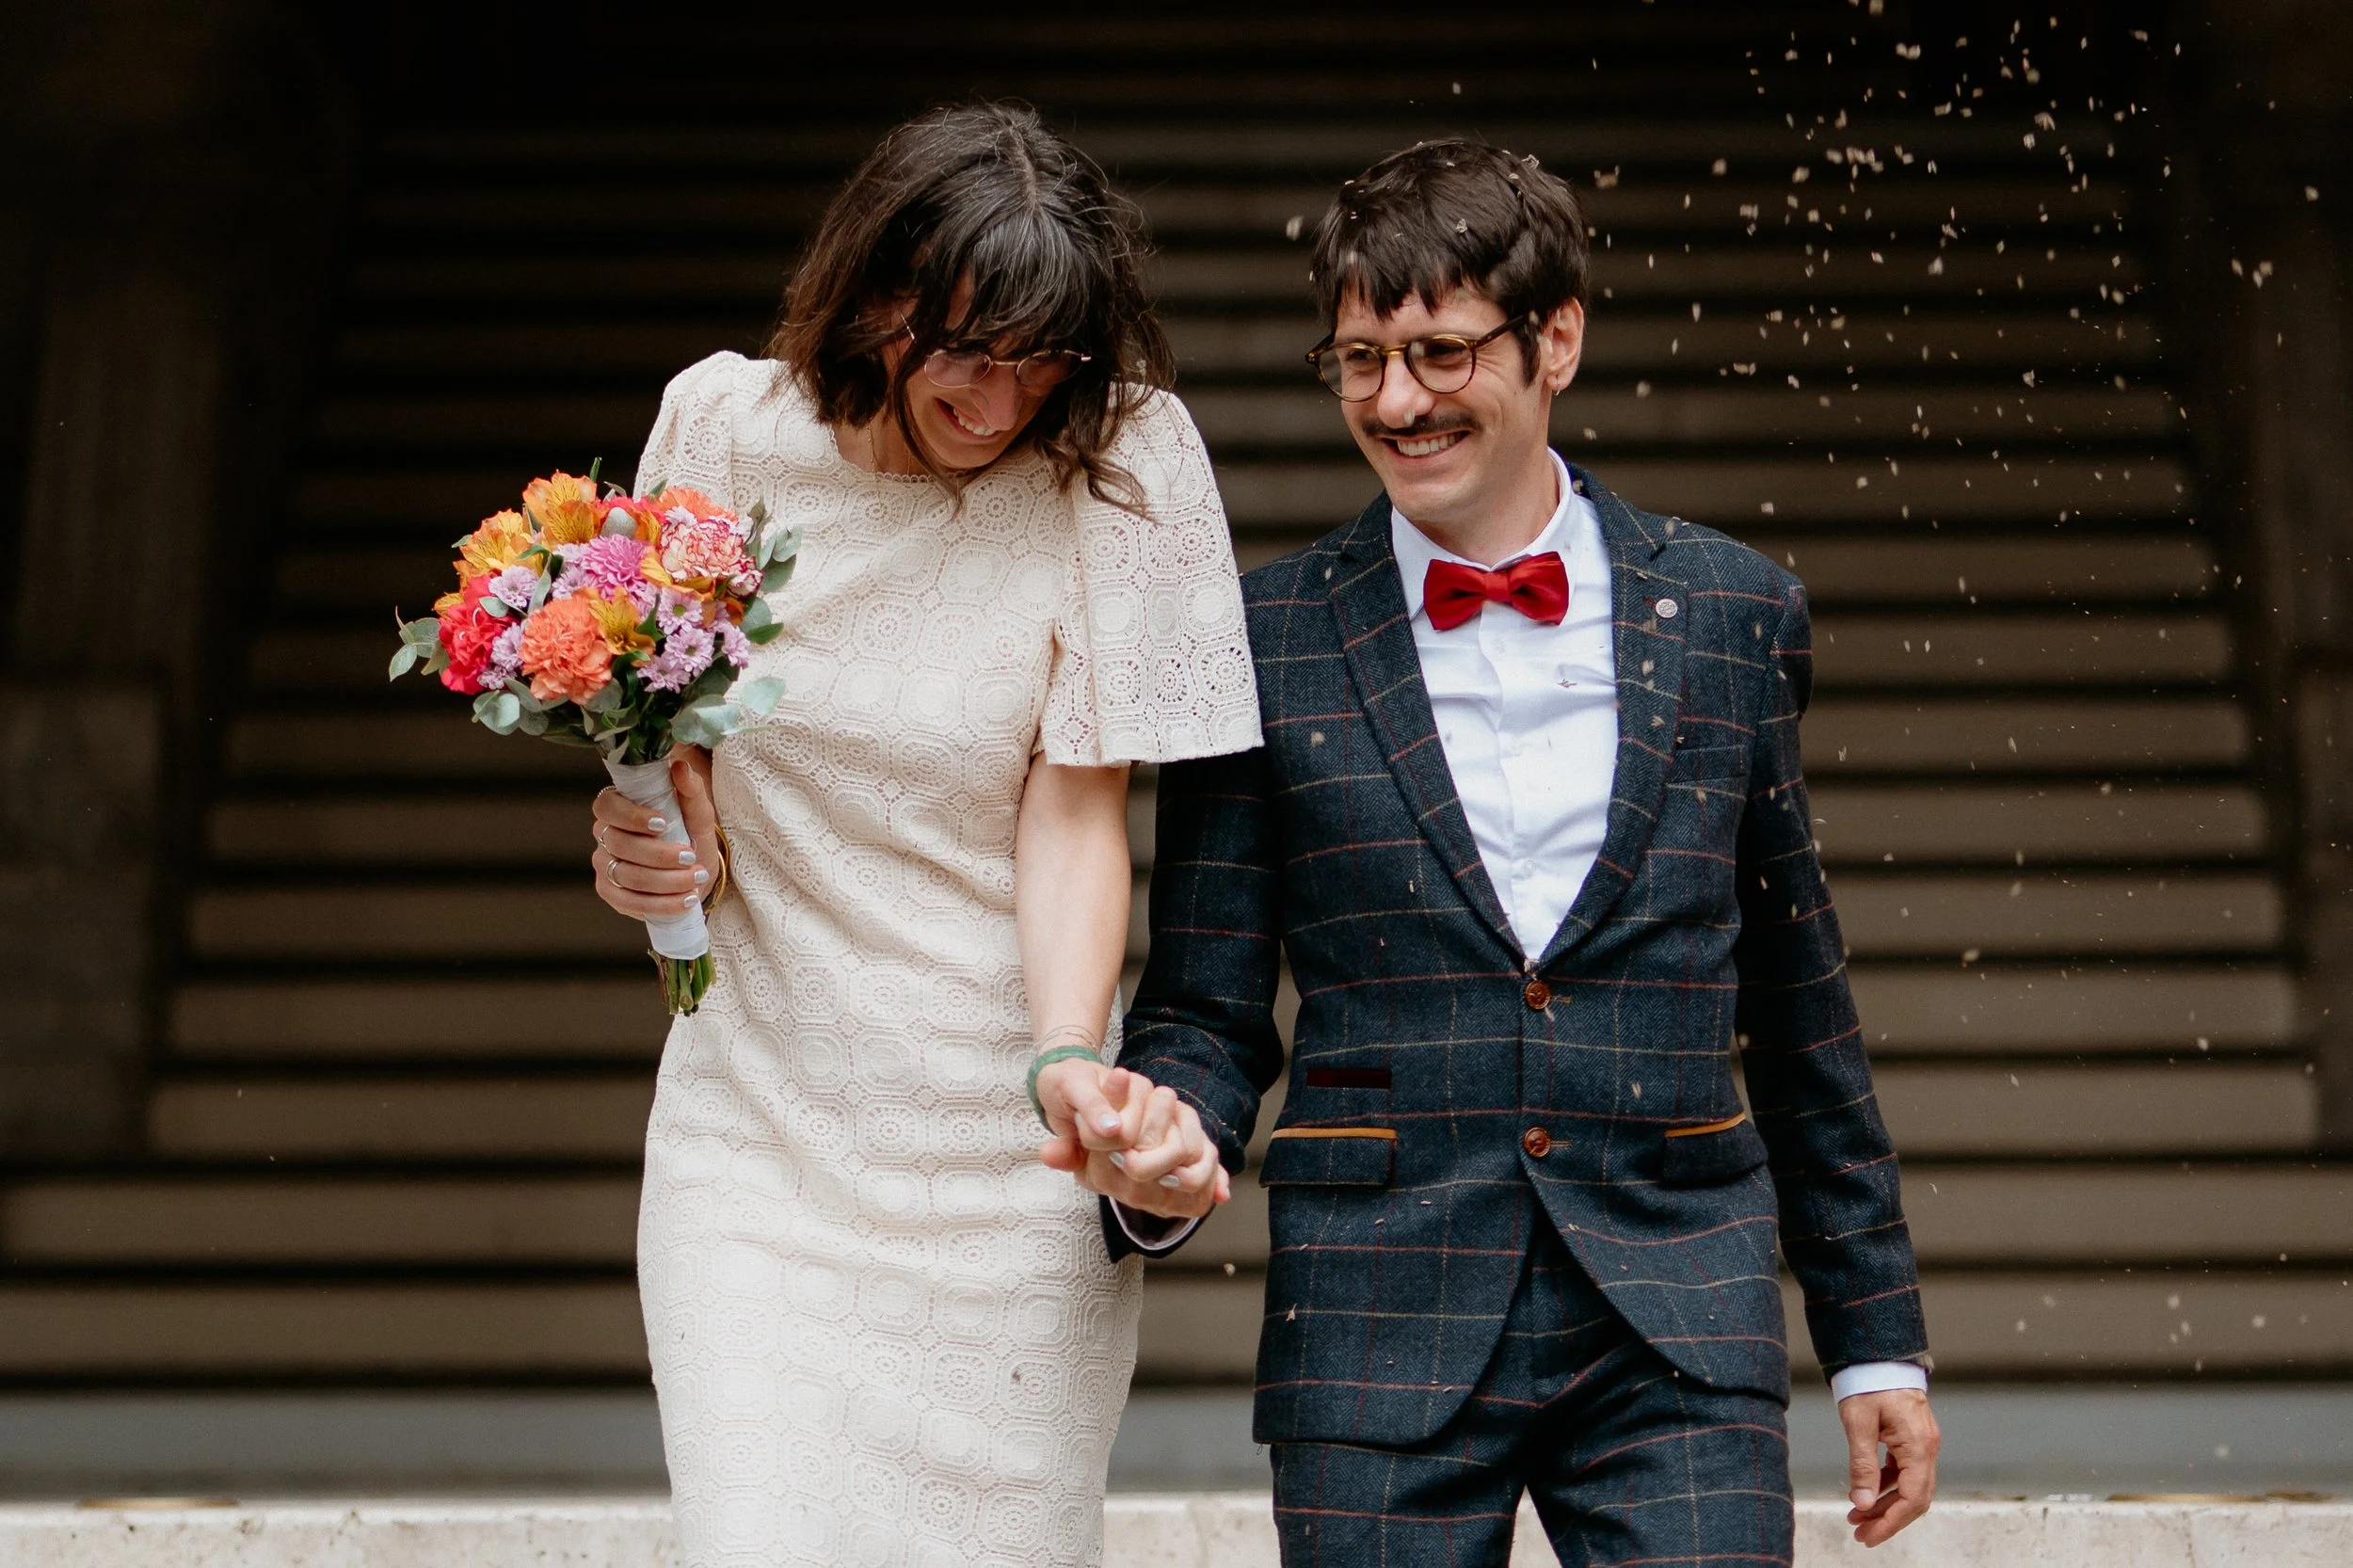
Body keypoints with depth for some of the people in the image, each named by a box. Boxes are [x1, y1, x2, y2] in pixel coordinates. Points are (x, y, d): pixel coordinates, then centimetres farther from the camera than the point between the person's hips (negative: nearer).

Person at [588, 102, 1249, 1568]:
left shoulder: (1117, 459, -8)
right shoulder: (725, 420, -1)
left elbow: (1075, 812, -11)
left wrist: (1070, 1068, -26)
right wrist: (650, 834, -9)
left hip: (999, 1151, -1)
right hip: (760, 1132, 2)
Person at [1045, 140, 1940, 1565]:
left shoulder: (1736, 617, 6)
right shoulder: (1263, 642, 2)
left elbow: (1800, 1009, 12)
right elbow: (1206, 1008, 6)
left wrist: (1879, 1336, 13)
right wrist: (1162, 1158, -17)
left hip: (1680, 1337, 1)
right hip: (1380, 1333, 0)